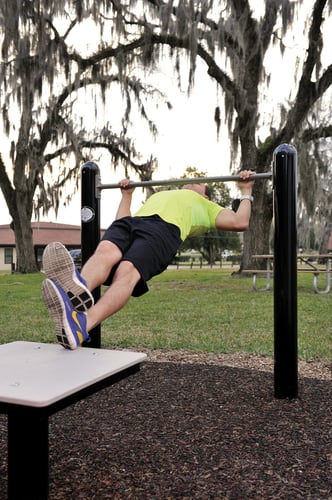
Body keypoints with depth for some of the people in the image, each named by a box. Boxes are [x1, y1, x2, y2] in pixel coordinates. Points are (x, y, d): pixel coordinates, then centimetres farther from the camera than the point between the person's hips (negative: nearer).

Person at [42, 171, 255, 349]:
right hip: (132, 221, 4)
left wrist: (246, 192, 34)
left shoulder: (207, 207, 38)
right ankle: (74, 295, -65)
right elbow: (121, 220, 42)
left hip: (165, 230, -4)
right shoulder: (158, 196, 48)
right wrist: (127, 194, 51)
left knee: (126, 272, -36)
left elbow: (240, 222, 23)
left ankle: (82, 325, -59)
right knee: (105, 251, -34)